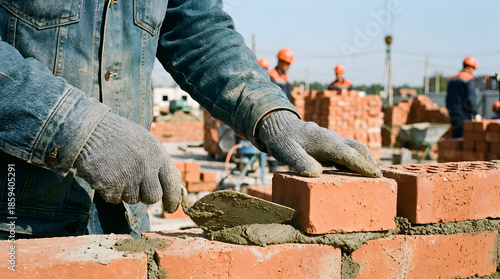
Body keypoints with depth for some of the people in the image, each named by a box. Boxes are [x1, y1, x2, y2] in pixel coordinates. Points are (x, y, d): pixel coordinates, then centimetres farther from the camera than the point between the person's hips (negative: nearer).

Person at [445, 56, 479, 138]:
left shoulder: (452, 80, 13)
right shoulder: (469, 79, -9)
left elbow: (448, 99, 17)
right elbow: (470, 99, -16)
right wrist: (476, 114, -9)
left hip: (454, 115, 7)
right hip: (465, 115, -7)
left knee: (455, 138, 10)